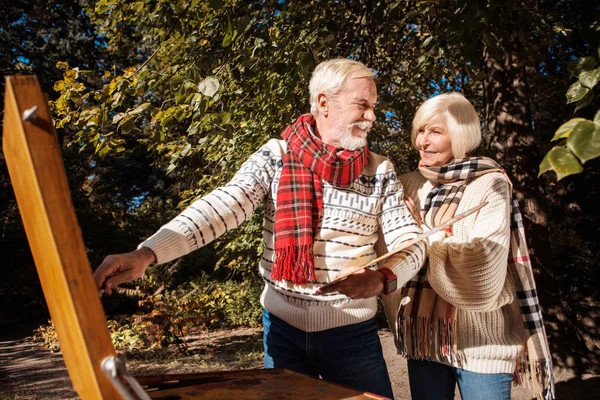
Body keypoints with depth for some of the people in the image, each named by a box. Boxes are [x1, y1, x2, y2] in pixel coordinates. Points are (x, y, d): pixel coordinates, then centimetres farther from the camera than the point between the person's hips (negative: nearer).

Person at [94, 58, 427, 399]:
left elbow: (411, 240, -4)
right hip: (282, 329, 0)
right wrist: (146, 254, -30)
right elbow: (220, 207, -17)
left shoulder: (381, 172, -3)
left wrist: (382, 278, -26)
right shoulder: (275, 157, -6)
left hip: (352, 334, 1)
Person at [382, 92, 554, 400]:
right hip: (423, 336, 5)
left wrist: (422, 231, -15)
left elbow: (483, 272, -20)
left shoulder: (490, 185, -11)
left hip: (480, 342, -4)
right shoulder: (409, 185, 3)